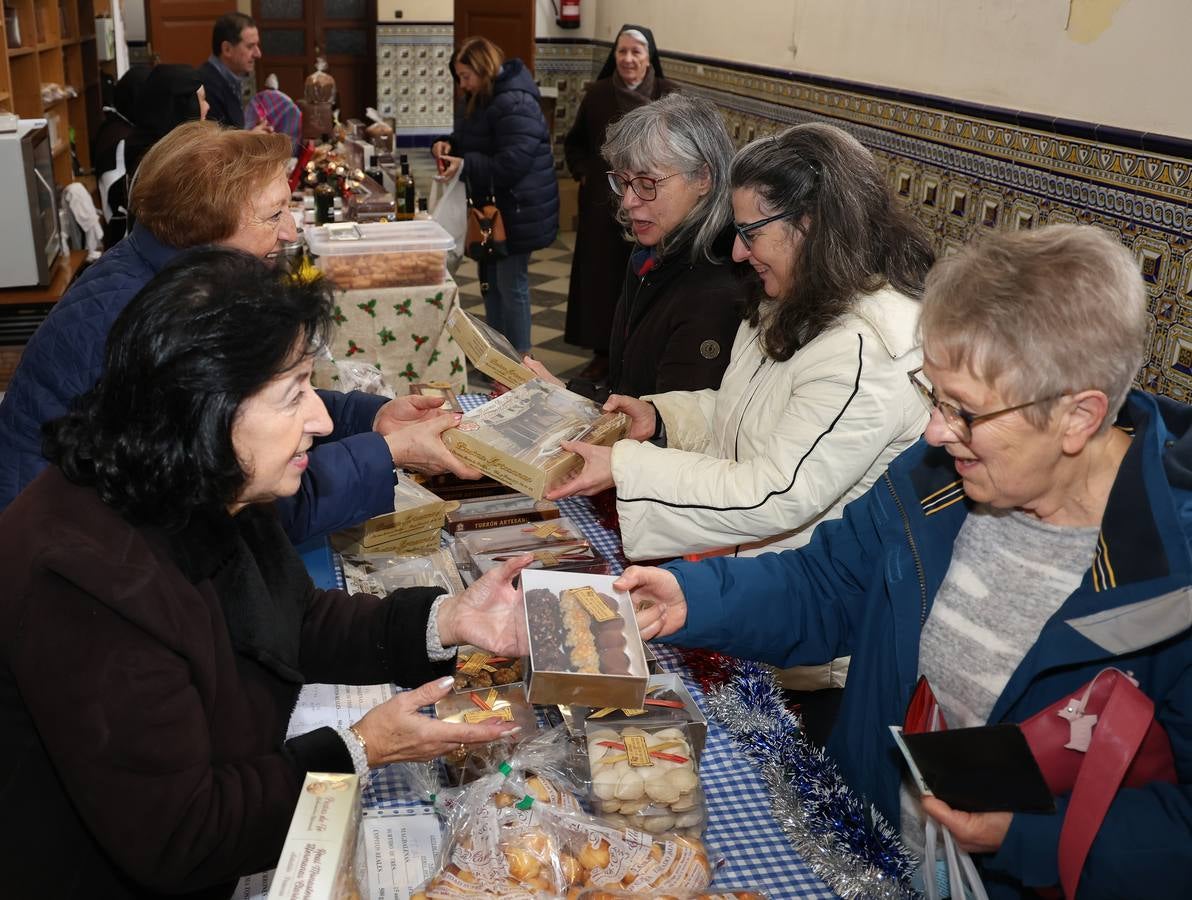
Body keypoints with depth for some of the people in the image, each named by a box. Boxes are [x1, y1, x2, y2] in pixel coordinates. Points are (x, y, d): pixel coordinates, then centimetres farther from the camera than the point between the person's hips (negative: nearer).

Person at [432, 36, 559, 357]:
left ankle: (520, 358, 10)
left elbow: (512, 162, -28)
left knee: (511, 284, -2)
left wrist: (465, 165, -29)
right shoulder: (482, 99, 11)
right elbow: (469, 140, 21)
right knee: (490, 280, 16)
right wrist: (448, 145, 0)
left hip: (516, 211, -10)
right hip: (492, 208, 10)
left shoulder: (515, 104, -21)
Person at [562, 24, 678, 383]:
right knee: (601, 277, 6)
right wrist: (583, 174, 5)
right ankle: (603, 352, 18)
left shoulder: (670, 95, -5)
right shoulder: (598, 93, 3)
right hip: (603, 204, 3)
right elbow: (574, 143, 17)